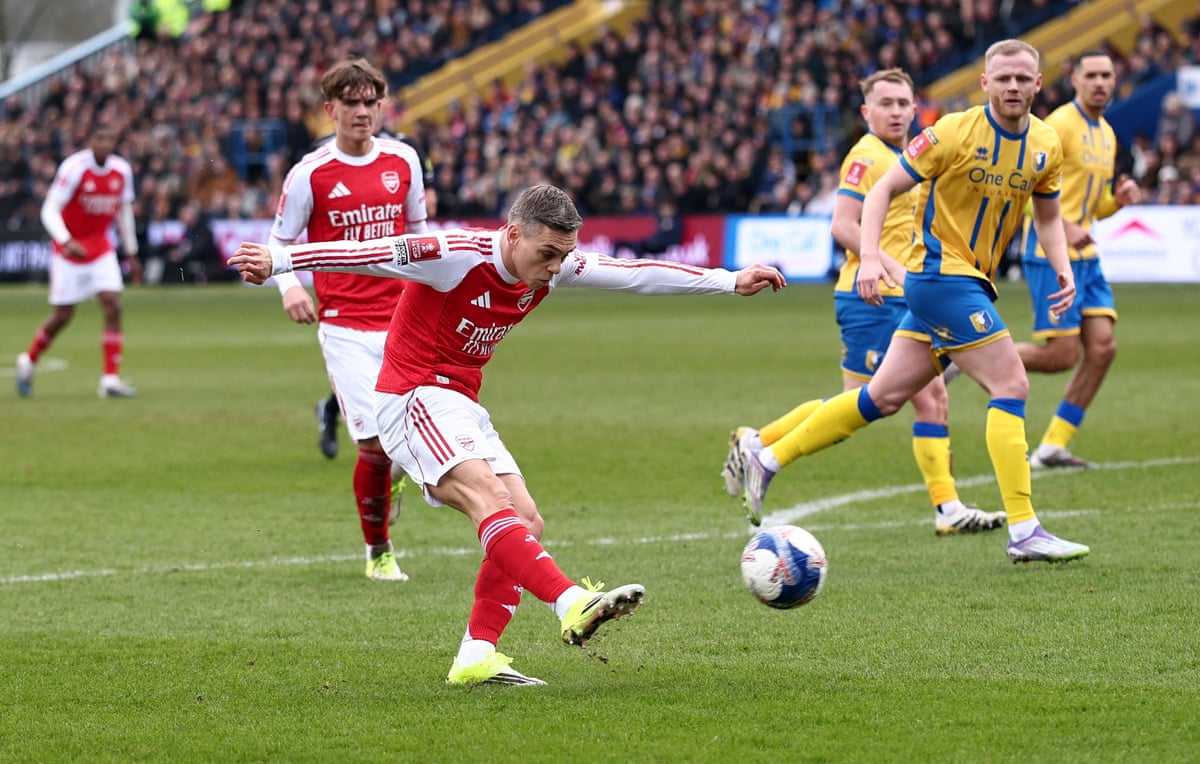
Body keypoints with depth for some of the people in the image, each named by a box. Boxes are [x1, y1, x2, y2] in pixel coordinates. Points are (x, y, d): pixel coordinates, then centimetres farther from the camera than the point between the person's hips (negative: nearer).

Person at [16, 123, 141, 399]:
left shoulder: (121, 170, -2)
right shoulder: (74, 168, -19)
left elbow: (124, 211, 13)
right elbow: (49, 210, -22)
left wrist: (131, 254, 16)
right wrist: (66, 241, -38)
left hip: (101, 249, 4)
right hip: (70, 250, -4)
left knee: (113, 306, -11)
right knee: (62, 316, 2)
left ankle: (111, 379, -10)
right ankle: (28, 361, 28)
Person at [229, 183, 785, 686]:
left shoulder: (551, 267, 2)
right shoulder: (456, 255, -20)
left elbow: (636, 274, 7)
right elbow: (366, 254, -22)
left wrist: (732, 282, 8)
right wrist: (277, 260, -29)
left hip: (462, 407, 9)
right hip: (413, 397, -9)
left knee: (526, 523, -2)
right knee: (490, 496, -28)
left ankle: (476, 657, -3)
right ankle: (572, 605, -43)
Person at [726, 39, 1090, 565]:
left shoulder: (1045, 146, 6)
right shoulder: (954, 133, -13)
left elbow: (1047, 216, 20)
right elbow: (882, 191, -8)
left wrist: (1063, 268, 3)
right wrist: (870, 258, -20)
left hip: (972, 283, 7)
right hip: (940, 271, -7)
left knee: (886, 395, 11)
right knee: (1011, 384, -15)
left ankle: (766, 460, 20)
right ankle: (1023, 531, -14)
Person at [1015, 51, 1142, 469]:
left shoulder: (1107, 135, 16)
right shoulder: (1060, 125, -11)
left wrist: (1119, 199, 3)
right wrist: (1062, 227, -23)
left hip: (1085, 256, 8)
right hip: (1050, 253, -8)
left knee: (1102, 347, -2)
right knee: (1062, 354, -12)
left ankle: (1052, 447, 4)